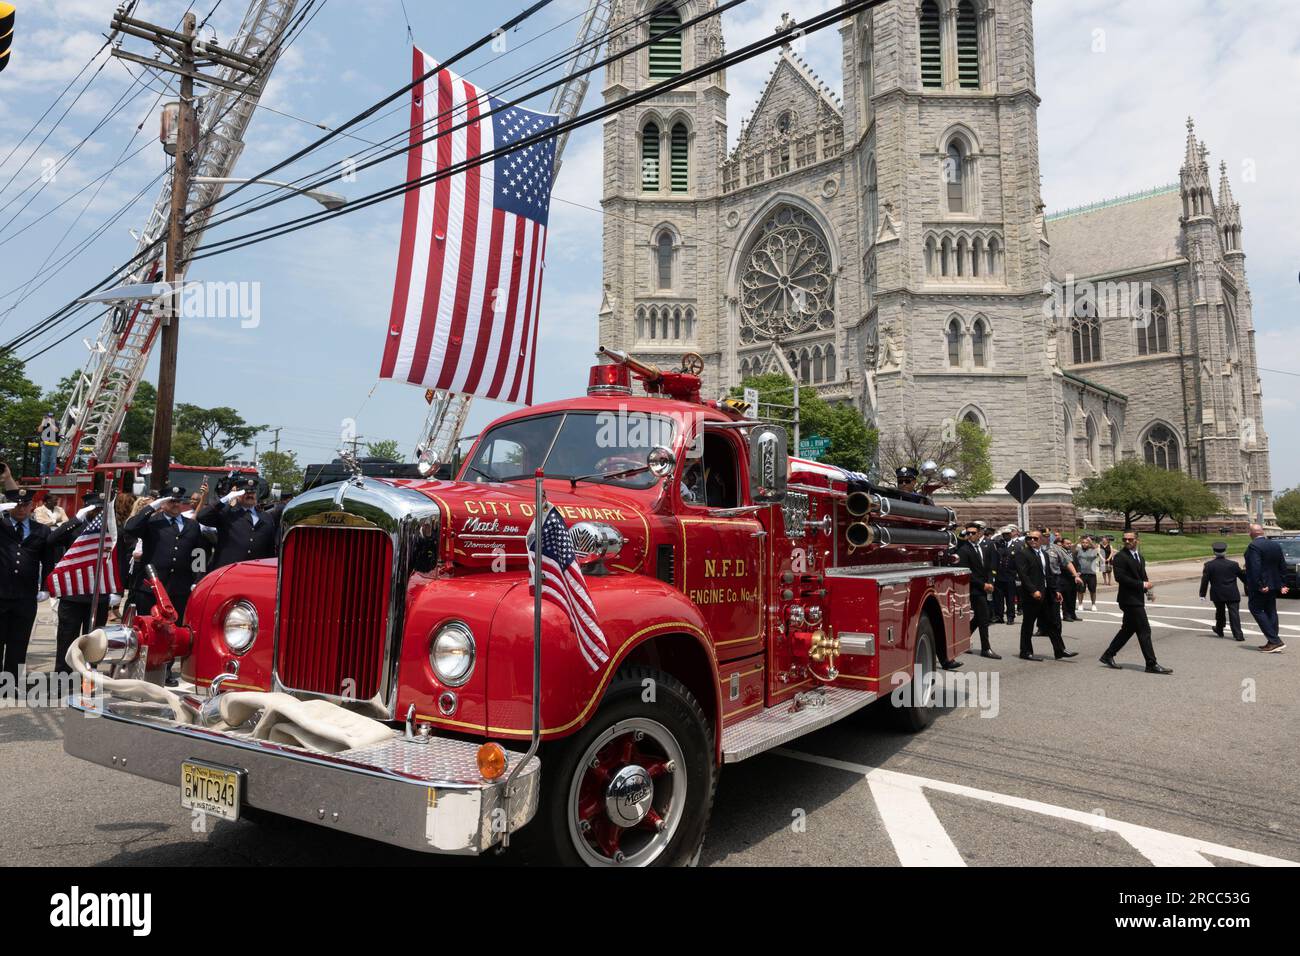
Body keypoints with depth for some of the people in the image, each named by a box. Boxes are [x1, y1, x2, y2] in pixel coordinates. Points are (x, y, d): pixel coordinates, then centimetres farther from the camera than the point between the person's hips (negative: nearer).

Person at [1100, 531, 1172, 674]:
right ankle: (1152, 664, 0)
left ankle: (1108, 655, 21)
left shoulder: (1140, 556, 15)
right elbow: (1120, 577, -21)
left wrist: (1147, 584, 1)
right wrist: (1142, 585, -18)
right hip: (1129, 599, -9)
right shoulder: (1120, 556, -12)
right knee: (1144, 630, -6)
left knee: (1128, 629, 13)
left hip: (1137, 599, 9)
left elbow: (1142, 575, 23)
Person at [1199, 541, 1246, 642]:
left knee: (1220, 611, 20)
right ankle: (1238, 635, -9)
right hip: (1232, 594, -1)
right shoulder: (1233, 564, -3)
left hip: (1217, 595, 1)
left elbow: (1204, 580, -3)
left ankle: (1219, 630, 34)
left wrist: (1202, 595, 2)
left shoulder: (1209, 565, -4)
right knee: (1234, 613, -3)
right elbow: (1243, 576, 9)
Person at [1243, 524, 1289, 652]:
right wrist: (1280, 585, 12)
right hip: (1273, 586, 8)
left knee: (1256, 609, -1)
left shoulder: (1253, 546, -17)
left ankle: (1275, 640, -8)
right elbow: (1283, 567, 10)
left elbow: (1255, 568, -25)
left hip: (1259, 587, -8)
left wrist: (1259, 586, -20)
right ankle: (1272, 642, 18)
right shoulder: (1276, 545, 8)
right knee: (1271, 612, 14)